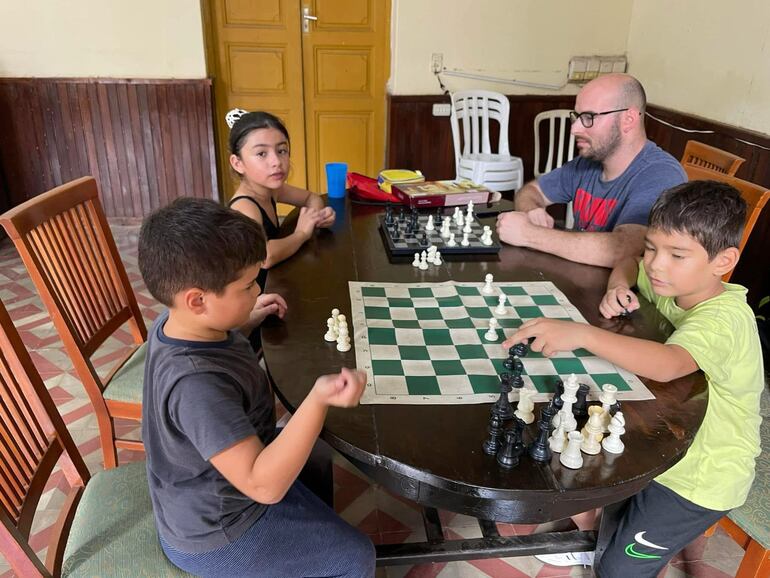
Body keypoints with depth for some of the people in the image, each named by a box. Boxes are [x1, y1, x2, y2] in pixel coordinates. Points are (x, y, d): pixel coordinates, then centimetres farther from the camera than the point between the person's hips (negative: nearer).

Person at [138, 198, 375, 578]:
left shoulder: (173, 324, -13)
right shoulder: (197, 385, -41)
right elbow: (265, 485, -41)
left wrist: (244, 321, -1)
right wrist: (318, 401, -53)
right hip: (215, 536, -9)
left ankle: (319, 529, 52)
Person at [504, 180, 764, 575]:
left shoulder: (724, 319, -29)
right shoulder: (675, 281, -6)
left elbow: (668, 365, -48)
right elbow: (627, 265, 12)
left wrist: (581, 333, -56)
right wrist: (619, 287, -10)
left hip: (702, 477, -7)